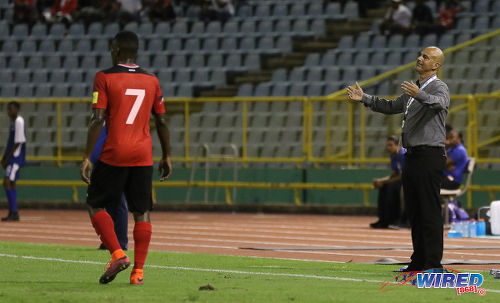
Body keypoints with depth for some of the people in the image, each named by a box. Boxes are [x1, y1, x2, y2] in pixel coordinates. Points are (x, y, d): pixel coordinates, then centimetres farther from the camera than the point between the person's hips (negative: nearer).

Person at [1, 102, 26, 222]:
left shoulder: (19, 122, -13)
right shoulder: (13, 122, 16)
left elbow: (18, 142, -18)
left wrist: (8, 157, -16)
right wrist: (4, 157, 16)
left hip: (16, 157, -10)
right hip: (12, 157, 10)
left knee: (7, 182, -17)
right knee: (11, 183, 12)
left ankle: (14, 212, -18)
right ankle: (12, 213, 16)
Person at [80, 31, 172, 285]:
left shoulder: (105, 78, -4)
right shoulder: (151, 80, 9)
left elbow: (98, 119, -10)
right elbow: (161, 121, 12)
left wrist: (87, 157, -9)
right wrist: (166, 156, 21)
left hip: (114, 154, -4)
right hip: (143, 155, 4)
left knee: (96, 205, 8)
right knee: (142, 212, 6)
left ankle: (117, 254, -9)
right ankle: (138, 270, 0)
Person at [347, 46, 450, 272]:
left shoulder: (439, 87, -8)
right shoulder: (412, 90, 21)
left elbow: (439, 102, -32)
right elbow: (392, 107, 36)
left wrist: (419, 95, -52)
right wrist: (364, 98, 29)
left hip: (430, 156, -9)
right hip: (412, 156, 9)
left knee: (430, 211, -11)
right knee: (414, 211, 10)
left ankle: (434, 263, -12)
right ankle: (419, 261, 15)